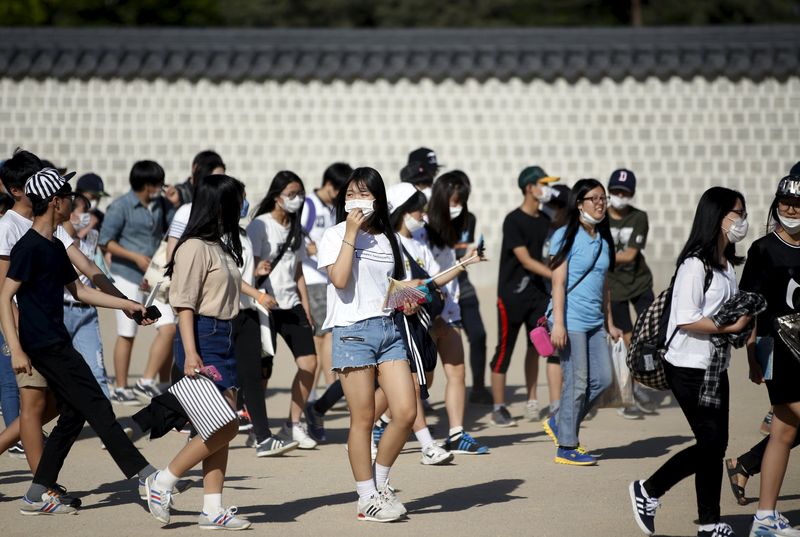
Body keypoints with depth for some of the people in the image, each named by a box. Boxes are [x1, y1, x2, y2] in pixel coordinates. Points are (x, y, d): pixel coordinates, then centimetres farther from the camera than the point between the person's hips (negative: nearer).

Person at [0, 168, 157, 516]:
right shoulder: (29, 247, -14)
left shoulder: (55, 247, 15)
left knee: (73, 415, 9)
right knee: (97, 408, -9)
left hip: (56, 344, 10)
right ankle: (145, 475, -7)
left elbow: (78, 290, 26)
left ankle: (37, 495, 12)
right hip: (44, 344, -10)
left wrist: (125, 304, 23)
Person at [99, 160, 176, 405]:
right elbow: (106, 242, -9)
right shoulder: (120, 207, -10)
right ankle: (120, 389, 11)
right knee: (127, 335, 1)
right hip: (128, 277, -5)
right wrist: (135, 257, -16)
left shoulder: (161, 205, 7)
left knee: (168, 327, -7)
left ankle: (146, 382, 2)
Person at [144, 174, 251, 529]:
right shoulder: (195, 248, -12)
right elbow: (184, 304, -16)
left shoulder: (220, 246, 16)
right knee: (224, 427, -12)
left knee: (224, 428, 6)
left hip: (223, 337, 9)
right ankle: (162, 481, -2)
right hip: (202, 338, -9)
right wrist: (190, 354, -22)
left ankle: (213, 509, 8)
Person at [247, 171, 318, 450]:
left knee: (309, 362, -2)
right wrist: (258, 270, -33)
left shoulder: (295, 228, 15)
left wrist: (306, 309, 14)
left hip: (291, 304, 6)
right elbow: (251, 265, -10)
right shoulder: (260, 225, -5)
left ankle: (293, 425, 9)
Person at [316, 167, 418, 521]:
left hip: (389, 328, 5)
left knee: (406, 412, -4)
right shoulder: (335, 236, -1)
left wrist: (408, 303, 6)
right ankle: (366, 498, 8)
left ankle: (379, 482, 16)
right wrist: (351, 233, -15)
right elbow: (340, 279, -17)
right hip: (353, 331, -5)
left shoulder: (387, 238, 15)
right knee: (363, 419, -2)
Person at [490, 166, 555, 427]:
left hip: (538, 292, 7)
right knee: (505, 349, -1)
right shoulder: (513, 220, -11)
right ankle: (499, 408, 4)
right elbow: (526, 261, -16)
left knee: (536, 346, 7)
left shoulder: (544, 220, 9)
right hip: (512, 294, -7)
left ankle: (532, 402, 16)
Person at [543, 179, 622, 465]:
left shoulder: (603, 240, 14)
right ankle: (566, 448, 3)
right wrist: (558, 323, -18)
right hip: (571, 320, -7)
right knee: (577, 383, -6)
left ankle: (559, 423, 22)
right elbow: (558, 282, -11)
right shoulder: (566, 237, -7)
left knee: (602, 379, 5)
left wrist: (609, 323, 20)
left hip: (594, 322, 7)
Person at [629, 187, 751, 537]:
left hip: (715, 367, 9)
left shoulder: (727, 265, 12)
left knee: (716, 444, 8)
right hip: (689, 368, -9)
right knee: (711, 442, -9)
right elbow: (686, 320, -22)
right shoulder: (695, 265, -16)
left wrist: (743, 321, 1)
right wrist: (731, 326, -21)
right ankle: (648, 491, 4)